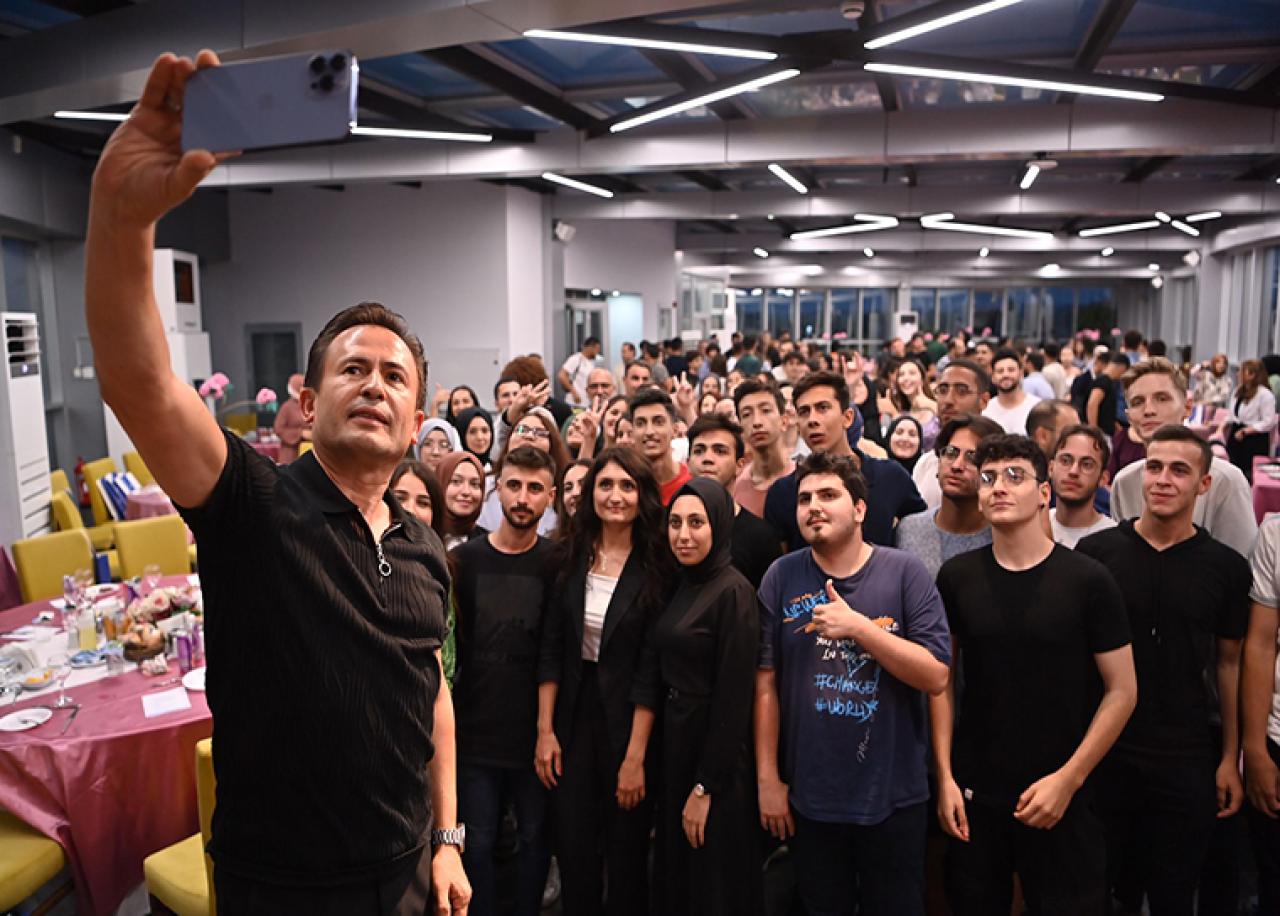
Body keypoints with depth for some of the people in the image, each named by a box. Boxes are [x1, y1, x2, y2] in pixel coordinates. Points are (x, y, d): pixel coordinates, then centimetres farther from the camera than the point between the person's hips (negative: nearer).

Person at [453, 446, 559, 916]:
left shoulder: (557, 564, -3)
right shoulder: (464, 559, 0)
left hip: (536, 730, -1)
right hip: (476, 729, 1)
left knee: (535, 838, 13)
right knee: (478, 842, 11)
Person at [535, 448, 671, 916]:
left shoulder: (656, 566, -10)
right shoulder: (572, 557, 0)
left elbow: (650, 667, -13)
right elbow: (551, 648, 2)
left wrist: (636, 756, -15)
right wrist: (545, 730, -2)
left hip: (627, 720, -3)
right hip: (574, 715, 3)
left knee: (626, 854, 11)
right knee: (573, 850, 10)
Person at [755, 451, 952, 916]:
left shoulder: (905, 572, -7)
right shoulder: (781, 577, -4)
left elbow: (935, 675, -12)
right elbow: (766, 682, -3)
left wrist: (858, 626, -22)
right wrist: (767, 778, -2)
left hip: (894, 796, -1)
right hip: (808, 797, 1)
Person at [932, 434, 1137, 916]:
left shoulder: (1087, 580, -8)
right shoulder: (956, 577, -2)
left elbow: (1122, 691, -5)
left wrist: (1068, 779, -11)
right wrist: (945, 776, -2)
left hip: (1061, 797, -2)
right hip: (973, 794, 2)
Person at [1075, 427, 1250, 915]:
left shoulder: (1226, 566, -2)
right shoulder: (1094, 552, -5)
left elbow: (1229, 663, 4)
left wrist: (1231, 757, 3)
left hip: (1185, 762, 1)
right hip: (1100, 751, 0)